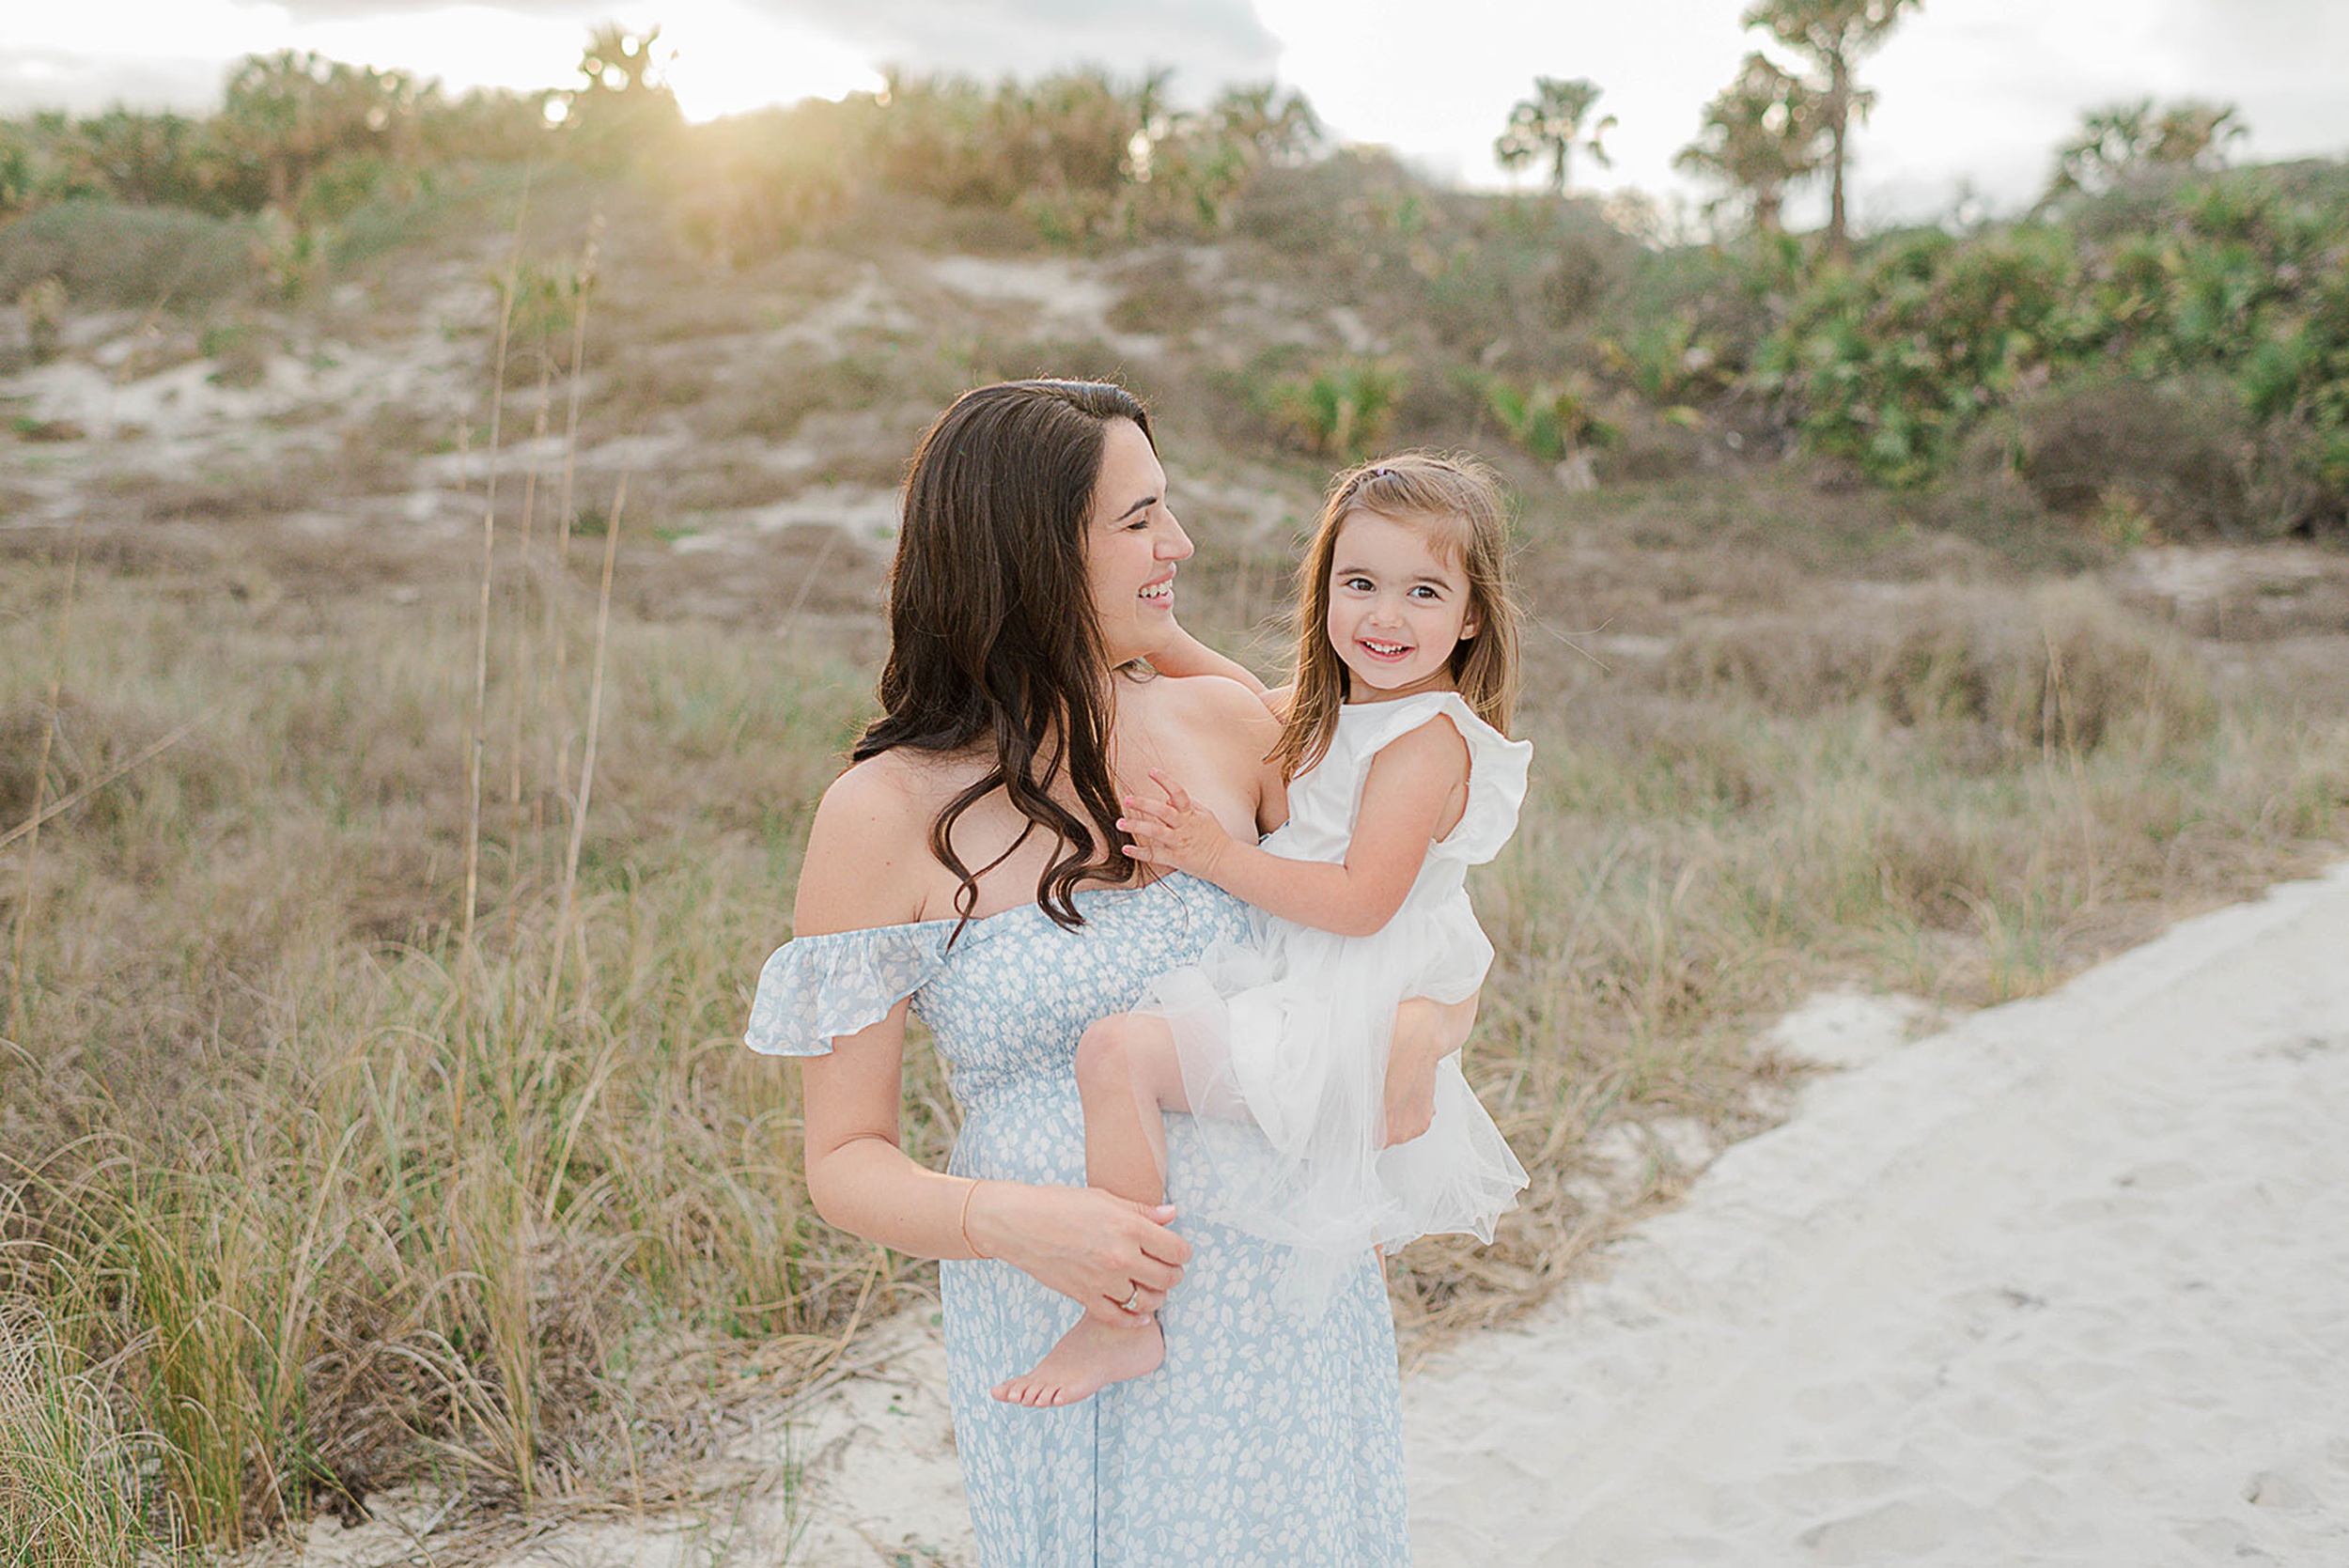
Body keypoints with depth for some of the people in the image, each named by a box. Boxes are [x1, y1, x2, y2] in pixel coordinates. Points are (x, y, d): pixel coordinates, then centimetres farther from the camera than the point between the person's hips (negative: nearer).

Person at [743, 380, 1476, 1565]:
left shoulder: (1218, 724, -1)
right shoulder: (883, 815, -12)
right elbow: (844, 1161, -7)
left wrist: (1426, 1025, -12)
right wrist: (1009, 1221, -26)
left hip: (1286, 1303, 4)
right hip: (1071, 1335, -3)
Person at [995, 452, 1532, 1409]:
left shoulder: (1429, 739, -17)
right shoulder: (1335, 721, 13)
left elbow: (1360, 900, -24)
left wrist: (1213, 856, -21)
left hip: (1333, 1032, -11)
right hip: (1300, 999, 11)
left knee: (1116, 1051, -29)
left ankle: (1121, 1323, -21)